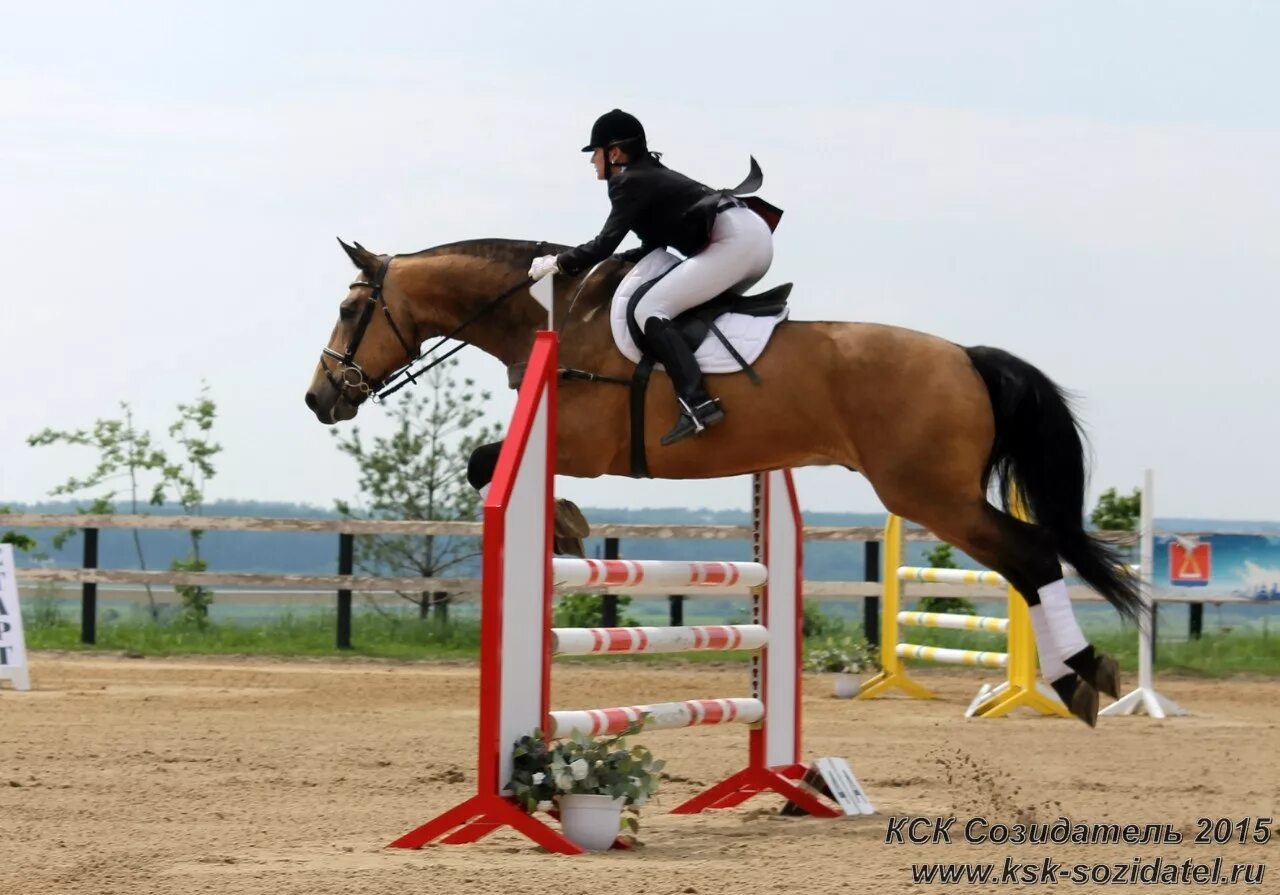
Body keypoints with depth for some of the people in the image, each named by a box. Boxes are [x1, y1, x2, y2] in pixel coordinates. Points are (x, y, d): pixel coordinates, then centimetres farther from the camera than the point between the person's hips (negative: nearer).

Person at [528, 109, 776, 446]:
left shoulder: (631, 184, -2)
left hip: (732, 242, -10)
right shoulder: (652, 176, 26)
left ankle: (697, 404, -26)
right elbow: (653, 247, 28)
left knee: (649, 310, -11)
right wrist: (591, 262, 24)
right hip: (757, 236, 10)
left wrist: (558, 263, 6)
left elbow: (605, 245, -8)